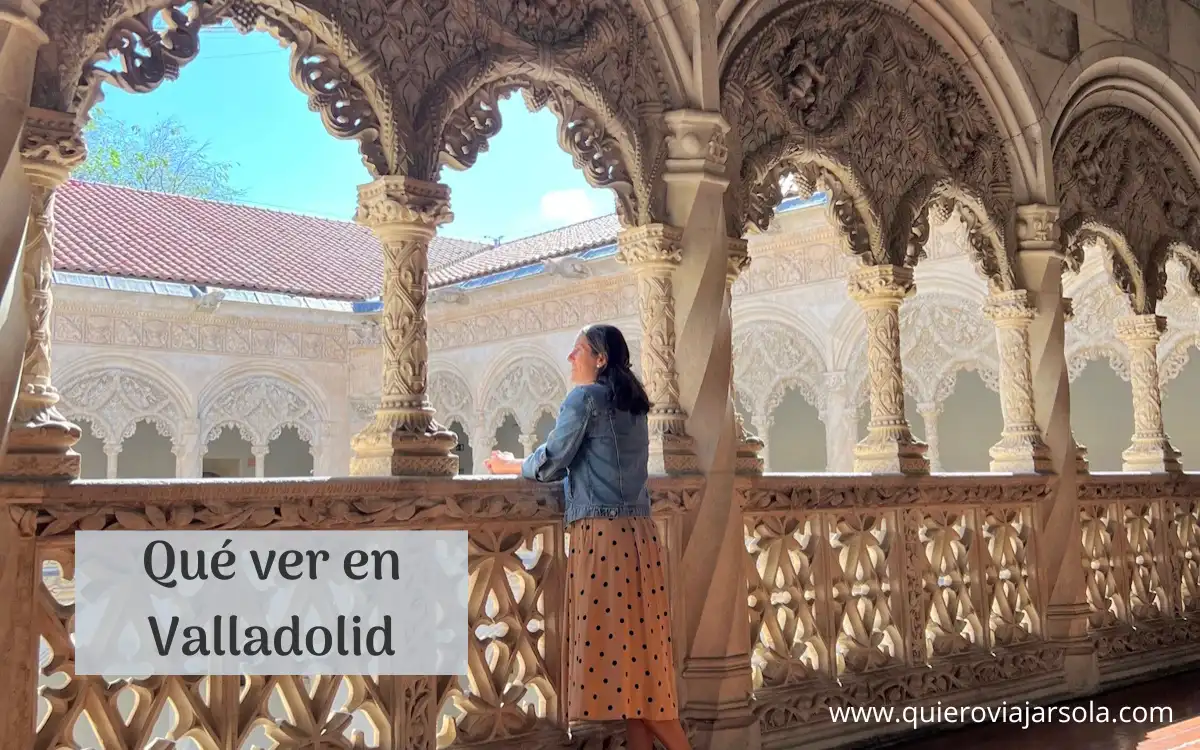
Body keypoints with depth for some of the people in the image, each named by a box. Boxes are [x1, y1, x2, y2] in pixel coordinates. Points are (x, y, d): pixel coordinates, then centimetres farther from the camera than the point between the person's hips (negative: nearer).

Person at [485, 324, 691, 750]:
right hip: (636, 532, 8)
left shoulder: (585, 396, -6)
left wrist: (509, 466, 11)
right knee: (636, 648, 9)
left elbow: (551, 463, -6)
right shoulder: (632, 403, 18)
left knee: (613, 644, -5)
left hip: (604, 535, -8)